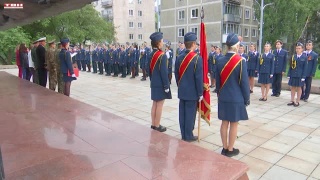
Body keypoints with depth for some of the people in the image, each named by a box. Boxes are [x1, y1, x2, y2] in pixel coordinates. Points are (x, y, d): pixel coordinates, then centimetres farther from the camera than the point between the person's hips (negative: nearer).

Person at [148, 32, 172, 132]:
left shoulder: (151, 55, 7)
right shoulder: (162, 55, -18)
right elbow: (164, 72, -19)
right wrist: (166, 86, -14)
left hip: (154, 83, 8)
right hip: (160, 84, -8)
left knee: (155, 104, 15)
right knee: (159, 105, 2)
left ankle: (153, 124, 24)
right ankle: (157, 125, 11)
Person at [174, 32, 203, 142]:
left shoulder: (179, 57, 2)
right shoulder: (197, 58, -16)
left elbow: (176, 74, 8)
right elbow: (199, 78, -16)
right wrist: (200, 93, -8)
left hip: (181, 91, 6)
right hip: (192, 92, -6)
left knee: (182, 113, 12)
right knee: (190, 113, 4)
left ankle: (183, 134, 23)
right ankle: (189, 136, 14)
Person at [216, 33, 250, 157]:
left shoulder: (220, 61, 0)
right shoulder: (241, 61, -14)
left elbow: (218, 81, 7)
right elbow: (244, 82, -11)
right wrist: (247, 98, 0)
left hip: (223, 98, 5)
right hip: (236, 98, -4)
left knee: (224, 123, 12)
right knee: (233, 124, 7)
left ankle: (225, 148, 23)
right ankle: (230, 150, 18)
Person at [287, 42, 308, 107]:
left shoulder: (305, 57, -3)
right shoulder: (293, 56, 5)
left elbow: (305, 68, -6)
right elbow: (290, 66, 6)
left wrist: (303, 77, -12)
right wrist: (289, 75, 1)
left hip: (300, 75, -3)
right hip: (293, 75, 3)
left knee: (299, 88, 7)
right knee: (293, 87, 8)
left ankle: (297, 102, 15)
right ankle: (292, 101, 17)